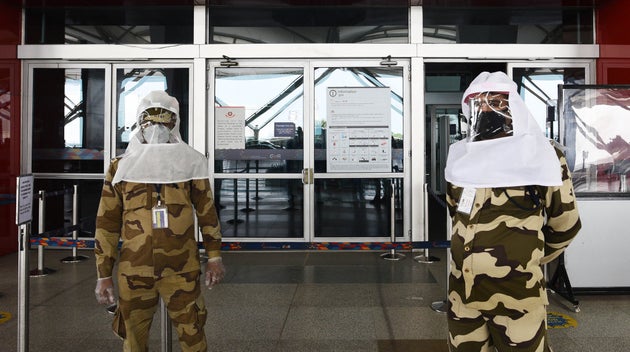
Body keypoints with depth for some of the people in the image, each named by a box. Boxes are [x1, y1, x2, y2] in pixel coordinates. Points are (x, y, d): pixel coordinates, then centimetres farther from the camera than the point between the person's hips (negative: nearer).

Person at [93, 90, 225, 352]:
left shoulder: (190, 163, 4)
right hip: (134, 271, 1)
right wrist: (103, 275, 2)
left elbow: (207, 212, 7)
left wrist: (214, 257, 3)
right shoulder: (121, 167, 4)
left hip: (182, 270, -1)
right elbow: (107, 224, 5)